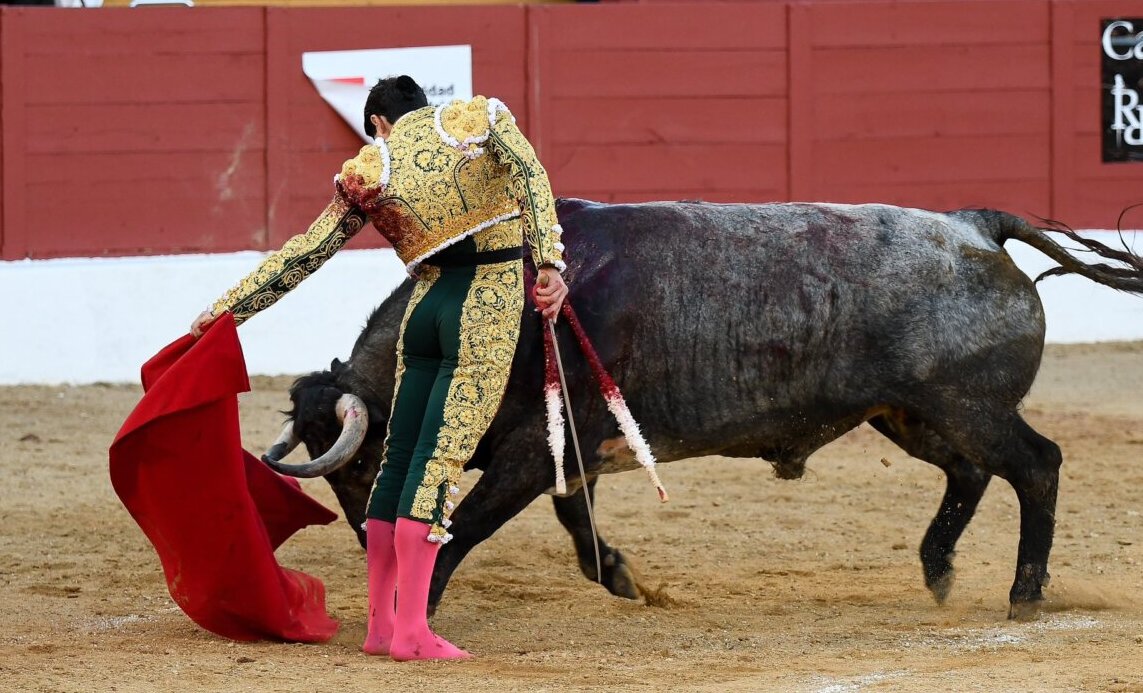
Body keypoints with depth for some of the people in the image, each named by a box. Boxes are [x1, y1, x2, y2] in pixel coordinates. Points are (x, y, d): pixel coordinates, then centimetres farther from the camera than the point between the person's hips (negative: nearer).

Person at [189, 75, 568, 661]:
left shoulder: (366, 170, 11)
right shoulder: (478, 117, 7)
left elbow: (304, 253, 11)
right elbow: (530, 174, -10)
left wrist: (228, 307, 19)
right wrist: (548, 263, -16)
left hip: (426, 305, 3)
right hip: (490, 308, -3)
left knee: (399, 460, 13)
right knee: (438, 460, -8)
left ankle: (380, 624, 14)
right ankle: (411, 631, -12)